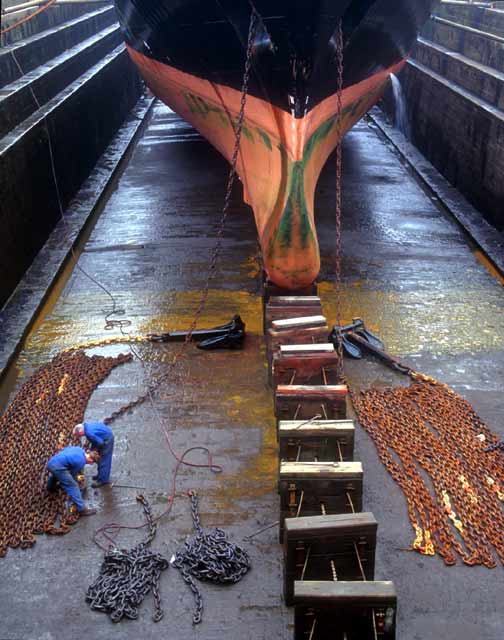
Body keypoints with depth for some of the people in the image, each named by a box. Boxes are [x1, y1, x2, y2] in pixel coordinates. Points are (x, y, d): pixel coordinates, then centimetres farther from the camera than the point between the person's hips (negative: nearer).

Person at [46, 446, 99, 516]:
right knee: (73, 486, -4)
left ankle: (51, 487, 73)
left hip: (51, 462, 9)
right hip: (57, 467, -9)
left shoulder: (80, 449, 11)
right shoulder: (81, 462, -8)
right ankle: (82, 509, -2)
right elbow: (73, 474, 6)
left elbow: (64, 449, 24)